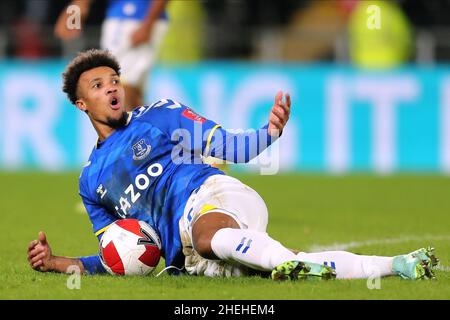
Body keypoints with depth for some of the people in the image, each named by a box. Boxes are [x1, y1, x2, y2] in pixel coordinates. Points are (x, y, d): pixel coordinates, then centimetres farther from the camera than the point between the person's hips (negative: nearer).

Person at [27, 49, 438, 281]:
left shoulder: (158, 114, 17)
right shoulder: (91, 180, 25)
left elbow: (231, 146, 10)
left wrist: (269, 133, -12)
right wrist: (55, 262, 12)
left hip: (213, 195, -3)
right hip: (185, 253, 3)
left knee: (206, 233, -41)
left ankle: (301, 266, -59)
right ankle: (395, 265, -32)